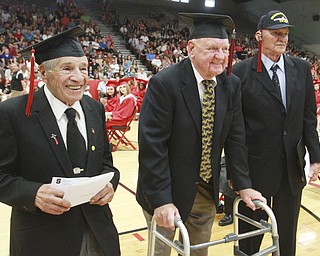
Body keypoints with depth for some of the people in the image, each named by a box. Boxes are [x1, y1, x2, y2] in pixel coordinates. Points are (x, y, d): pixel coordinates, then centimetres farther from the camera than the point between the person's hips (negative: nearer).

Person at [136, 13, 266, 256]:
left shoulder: (231, 85, -4)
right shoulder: (164, 84, -21)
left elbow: (235, 138, 1)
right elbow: (152, 145, -23)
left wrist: (243, 186, -3)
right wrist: (161, 200, -23)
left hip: (207, 191, 5)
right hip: (167, 192, -5)